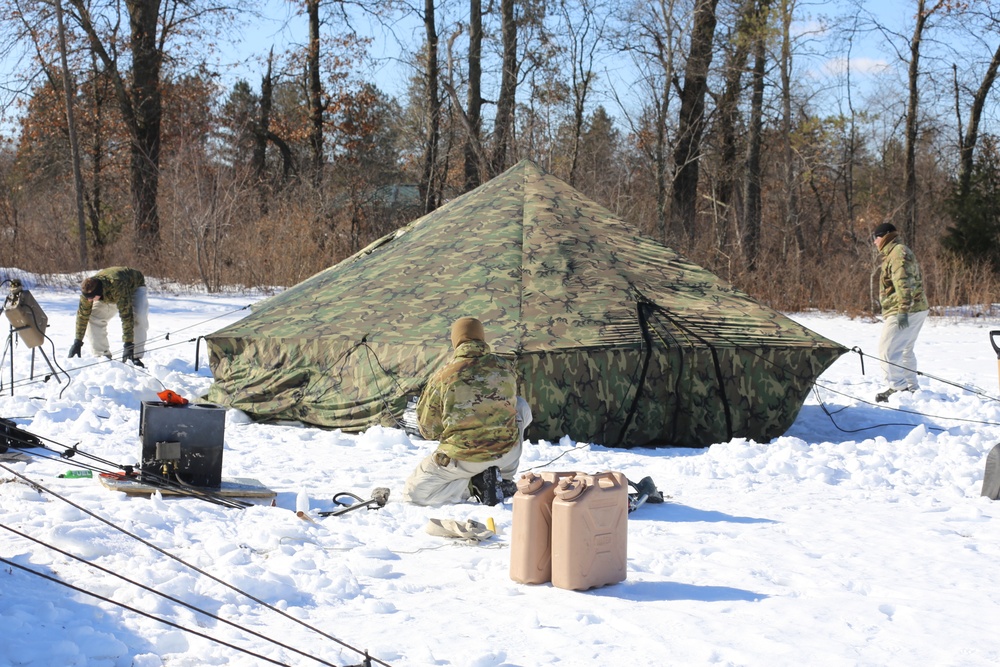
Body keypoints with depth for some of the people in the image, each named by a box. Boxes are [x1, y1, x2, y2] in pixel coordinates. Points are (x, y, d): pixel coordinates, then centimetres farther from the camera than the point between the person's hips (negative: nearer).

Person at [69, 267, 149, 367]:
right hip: (108, 296, 5)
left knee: (138, 317, -31)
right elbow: (82, 314, -20)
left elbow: (126, 315, -47)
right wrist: (77, 342, -19)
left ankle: (136, 357, -21)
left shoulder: (117, 287, -47)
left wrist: (128, 344, -48)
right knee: (94, 319, -14)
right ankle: (103, 356, -3)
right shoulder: (88, 289, -30)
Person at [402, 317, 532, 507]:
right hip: (507, 453, 3)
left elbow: (428, 431, 0)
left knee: (412, 493, 17)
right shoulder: (506, 369, -3)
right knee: (521, 406, 30)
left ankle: (475, 485, -2)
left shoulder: (442, 377, -11)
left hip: (463, 460, -3)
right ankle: (504, 480, 23)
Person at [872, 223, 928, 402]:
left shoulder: (898, 253, -13)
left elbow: (904, 284, -24)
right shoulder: (896, 253, 21)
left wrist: (903, 311, -28)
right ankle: (912, 388, 23)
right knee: (905, 350, 18)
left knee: (887, 349, -11)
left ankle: (897, 386, -13)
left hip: (906, 312, -11)